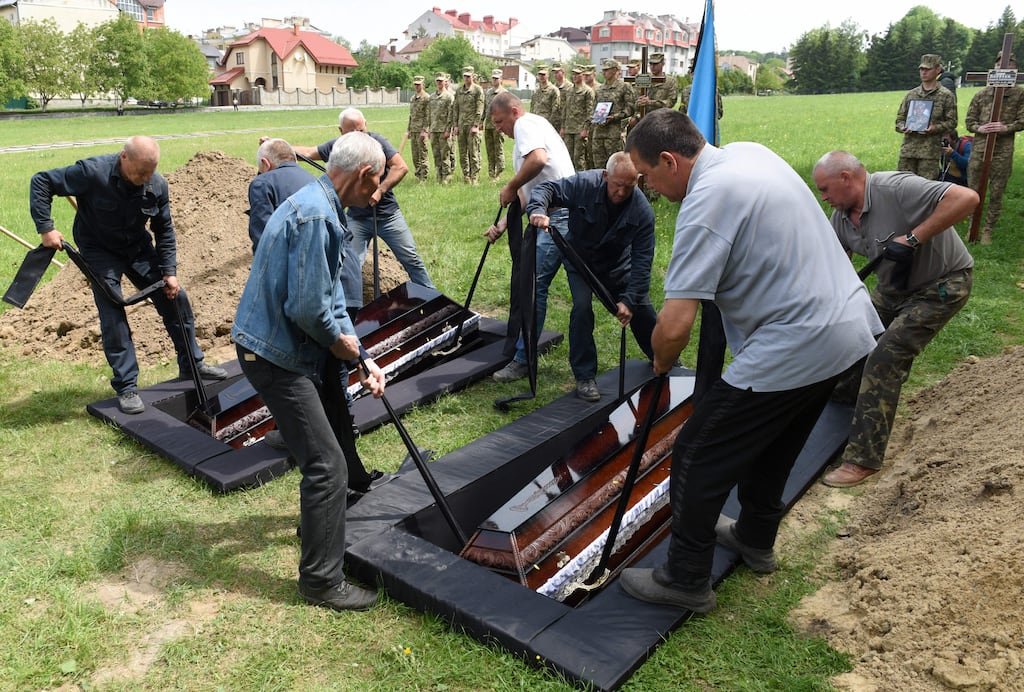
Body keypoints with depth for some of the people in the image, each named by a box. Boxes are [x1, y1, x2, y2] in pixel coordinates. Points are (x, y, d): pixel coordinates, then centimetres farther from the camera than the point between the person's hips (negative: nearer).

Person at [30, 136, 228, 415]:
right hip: (100, 251, -4)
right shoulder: (93, 172, -27)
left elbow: (164, 231, -3)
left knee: (176, 297, 2)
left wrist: (169, 272, -7)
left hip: (139, 248, 4)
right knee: (112, 316, -12)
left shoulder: (157, 185, -15)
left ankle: (192, 364, 19)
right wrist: (46, 228, -25)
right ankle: (126, 386, -1)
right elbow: (41, 182, -18)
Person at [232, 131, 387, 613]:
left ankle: (318, 522, 49)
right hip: (274, 353, -11)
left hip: (285, 347, 11)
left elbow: (330, 297, 15)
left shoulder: (321, 207, 12)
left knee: (328, 431, 27)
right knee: (326, 463, -7)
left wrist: (363, 359, 11)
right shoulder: (316, 216, -23)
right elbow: (307, 306, -28)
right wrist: (339, 340, -7)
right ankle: (322, 581, 6)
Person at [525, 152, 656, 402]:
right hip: (580, 262, -2)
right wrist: (537, 210, -45)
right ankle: (584, 378, -13)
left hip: (617, 267, 2)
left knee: (642, 311, 10)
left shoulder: (643, 211, -25)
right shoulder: (584, 184, -29)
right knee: (582, 308, -24)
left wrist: (629, 300, -34)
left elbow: (642, 261, -25)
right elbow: (547, 188, -21)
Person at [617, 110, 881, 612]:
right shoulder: (750, 152, 7)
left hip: (792, 352, -10)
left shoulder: (706, 202, -22)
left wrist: (661, 362, -4)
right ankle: (755, 539, 45)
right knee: (771, 444, 26)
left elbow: (675, 325, -26)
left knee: (698, 457, 1)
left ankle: (685, 580, 15)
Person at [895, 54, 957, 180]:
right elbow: (900, 118, 17)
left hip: (930, 150, -3)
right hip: (908, 148, 4)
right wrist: (903, 128, -5)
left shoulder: (946, 95, 4)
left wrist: (935, 128, -16)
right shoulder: (911, 94, 14)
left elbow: (951, 122, 2)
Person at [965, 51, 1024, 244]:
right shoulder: (981, 95, 6)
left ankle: (988, 230, 14)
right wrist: (979, 128, -10)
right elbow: (969, 120, 10)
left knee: (996, 194, 4)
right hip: (979, 149, 1)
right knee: (974, 191, 7)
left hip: (1003, 153, -1)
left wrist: (1006, 128, -17)